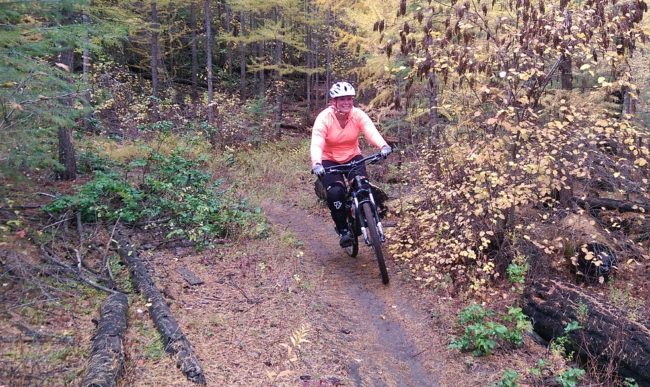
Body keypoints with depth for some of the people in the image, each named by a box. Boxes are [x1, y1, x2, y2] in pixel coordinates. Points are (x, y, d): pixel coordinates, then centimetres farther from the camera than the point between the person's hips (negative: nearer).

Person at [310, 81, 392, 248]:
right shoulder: (324, 118, -21)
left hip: (353, 157, 2)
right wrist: (316, 164, -52)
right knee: (335, 192, -25)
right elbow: (316, 144, -32)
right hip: (329, 161, -2)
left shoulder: (358, 115, -15)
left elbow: (371, 132, -31)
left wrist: (383, 146, -52)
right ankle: (343, 231, -4)